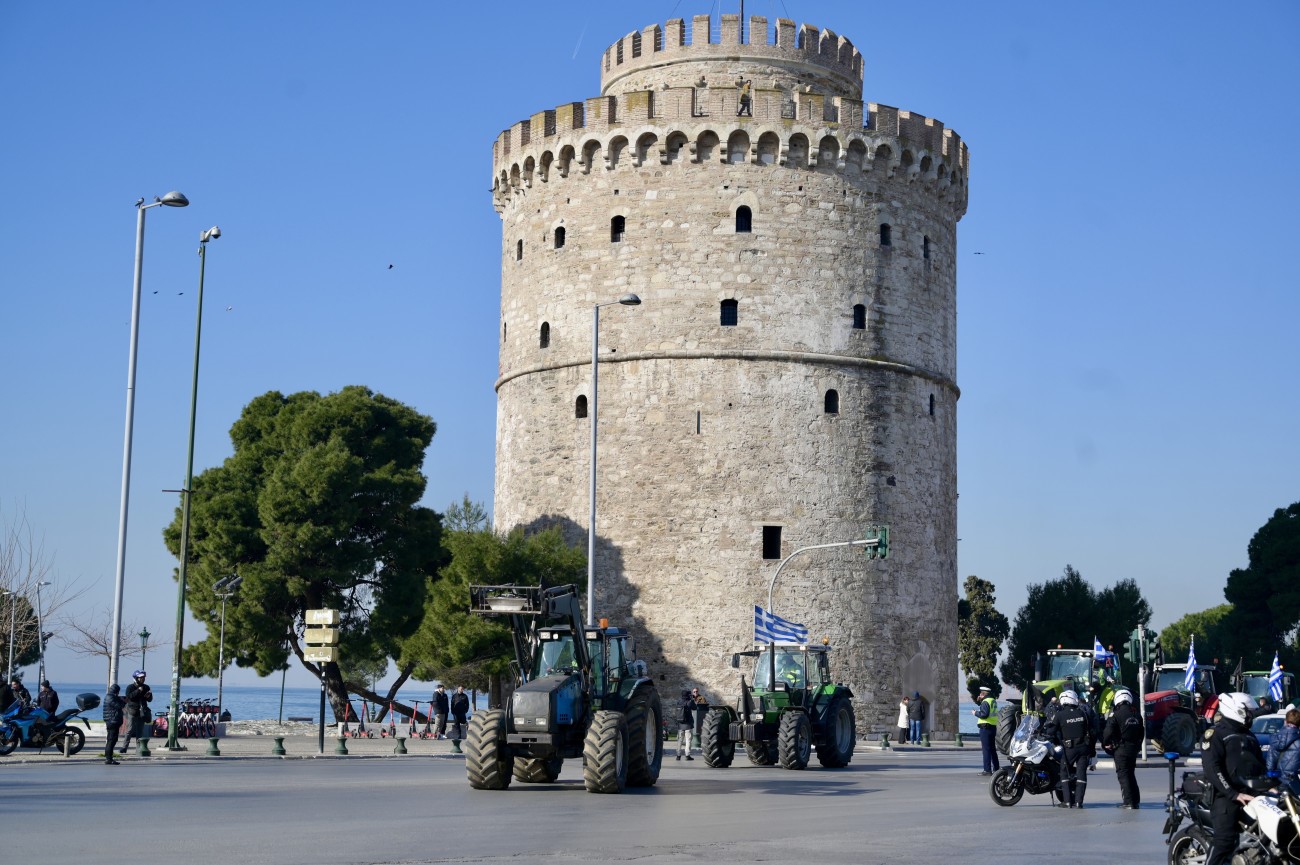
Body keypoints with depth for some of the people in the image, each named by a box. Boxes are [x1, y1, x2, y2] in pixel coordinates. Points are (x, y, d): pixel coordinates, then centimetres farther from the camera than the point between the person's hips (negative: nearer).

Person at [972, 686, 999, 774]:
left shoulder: (986, 701, -15)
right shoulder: (993, 700, 14)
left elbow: (984, 714, -24)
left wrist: (975, 713, -8)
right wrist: (980, 701, 12)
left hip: (986, 727, -10)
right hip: (993, 726, 10)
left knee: (986, 749, -8)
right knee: (992, 748, 19)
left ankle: (987, 770, -10)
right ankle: (996, 768, 25)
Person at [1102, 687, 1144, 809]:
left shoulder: (1115, 715, -14)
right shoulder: (1137, 714, 7)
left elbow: (1108, 732, -18)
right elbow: (1141, 732, 14)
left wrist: (1105, 744, -1)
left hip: (1120, 749, -7)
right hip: (1134, 748, 7)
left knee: (1123, 775, -4)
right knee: (1131, 774, 18)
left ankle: (1129, 802, -9)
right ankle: (1135, 800, 20)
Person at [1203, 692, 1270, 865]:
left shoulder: (1249, 736, 23)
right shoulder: (1215, 734, -4)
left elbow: (1260, 765, 26)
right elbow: (1212, 769, -14)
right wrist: (1234, 795, -20)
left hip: (1251, 793, 8)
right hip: (1226, 796, -8)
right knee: (1224, 839, -18)